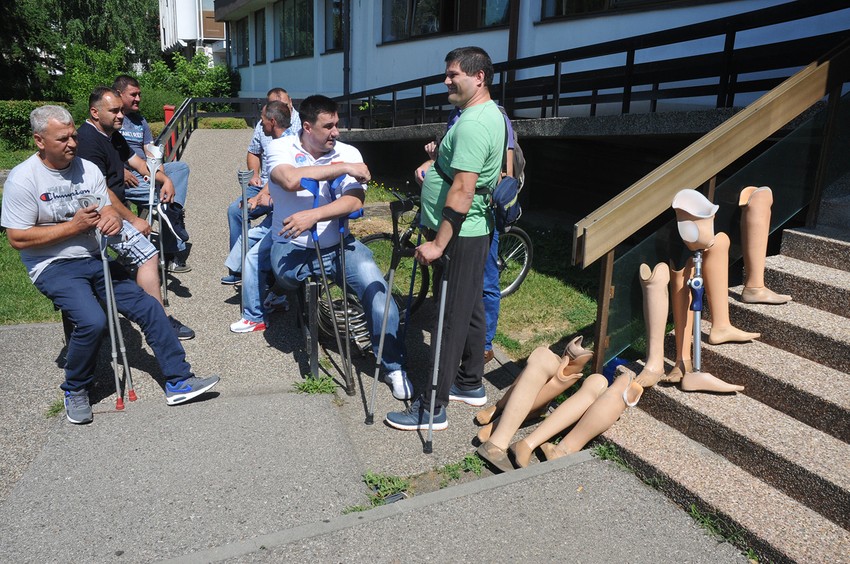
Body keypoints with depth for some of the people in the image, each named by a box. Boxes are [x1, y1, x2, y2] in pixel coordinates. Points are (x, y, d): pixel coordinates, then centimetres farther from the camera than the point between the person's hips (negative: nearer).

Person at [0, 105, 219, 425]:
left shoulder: (88, 169, 6)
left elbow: (108, 211, 7)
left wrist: (113, 219, -19)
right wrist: (74, 226, -18)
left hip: (95, 259, 6)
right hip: (54, 266, -5)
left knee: (148, 307, -7)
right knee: (92, 321, -29)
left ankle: (178, 381, 1)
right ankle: (75, 391, 0)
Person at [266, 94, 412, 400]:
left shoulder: (349, 153, 1)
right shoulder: (281, 147, -2)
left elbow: (354, 201, -15)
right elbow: (291, 180, -26)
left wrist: (313, 215, -30)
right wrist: (343, 167, -22)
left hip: (338, 245, 2)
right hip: (292, 249, -1)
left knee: (377, 289, -17)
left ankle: (393, 366, 1)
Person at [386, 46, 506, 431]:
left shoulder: (472, 123, -20)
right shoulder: (492, 113, 14)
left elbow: (462, 190, -27)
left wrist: (438, 243, -27)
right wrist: (435, 164, 15)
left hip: (457, 234, -11)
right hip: (475, 230, 11)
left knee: (450, 318, -4)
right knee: (470, 309, 18)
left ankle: (433, 409, 6)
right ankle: (470, 384, 33)